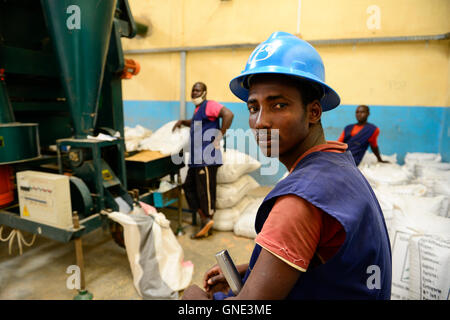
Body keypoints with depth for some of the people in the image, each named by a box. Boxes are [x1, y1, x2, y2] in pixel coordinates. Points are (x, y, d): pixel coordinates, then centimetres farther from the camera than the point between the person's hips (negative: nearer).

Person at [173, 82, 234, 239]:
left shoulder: (209, 105, -9)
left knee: (206, 190, -2)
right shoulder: (198, 109, 20)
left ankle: (208, 226, 11)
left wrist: (220, 135, -21)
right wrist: (183, 122, 24)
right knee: (189, 186, 13)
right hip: (196, 158, 10)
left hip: (207, 158, -10)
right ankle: (204, 219, 21)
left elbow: (228, 114, -25)